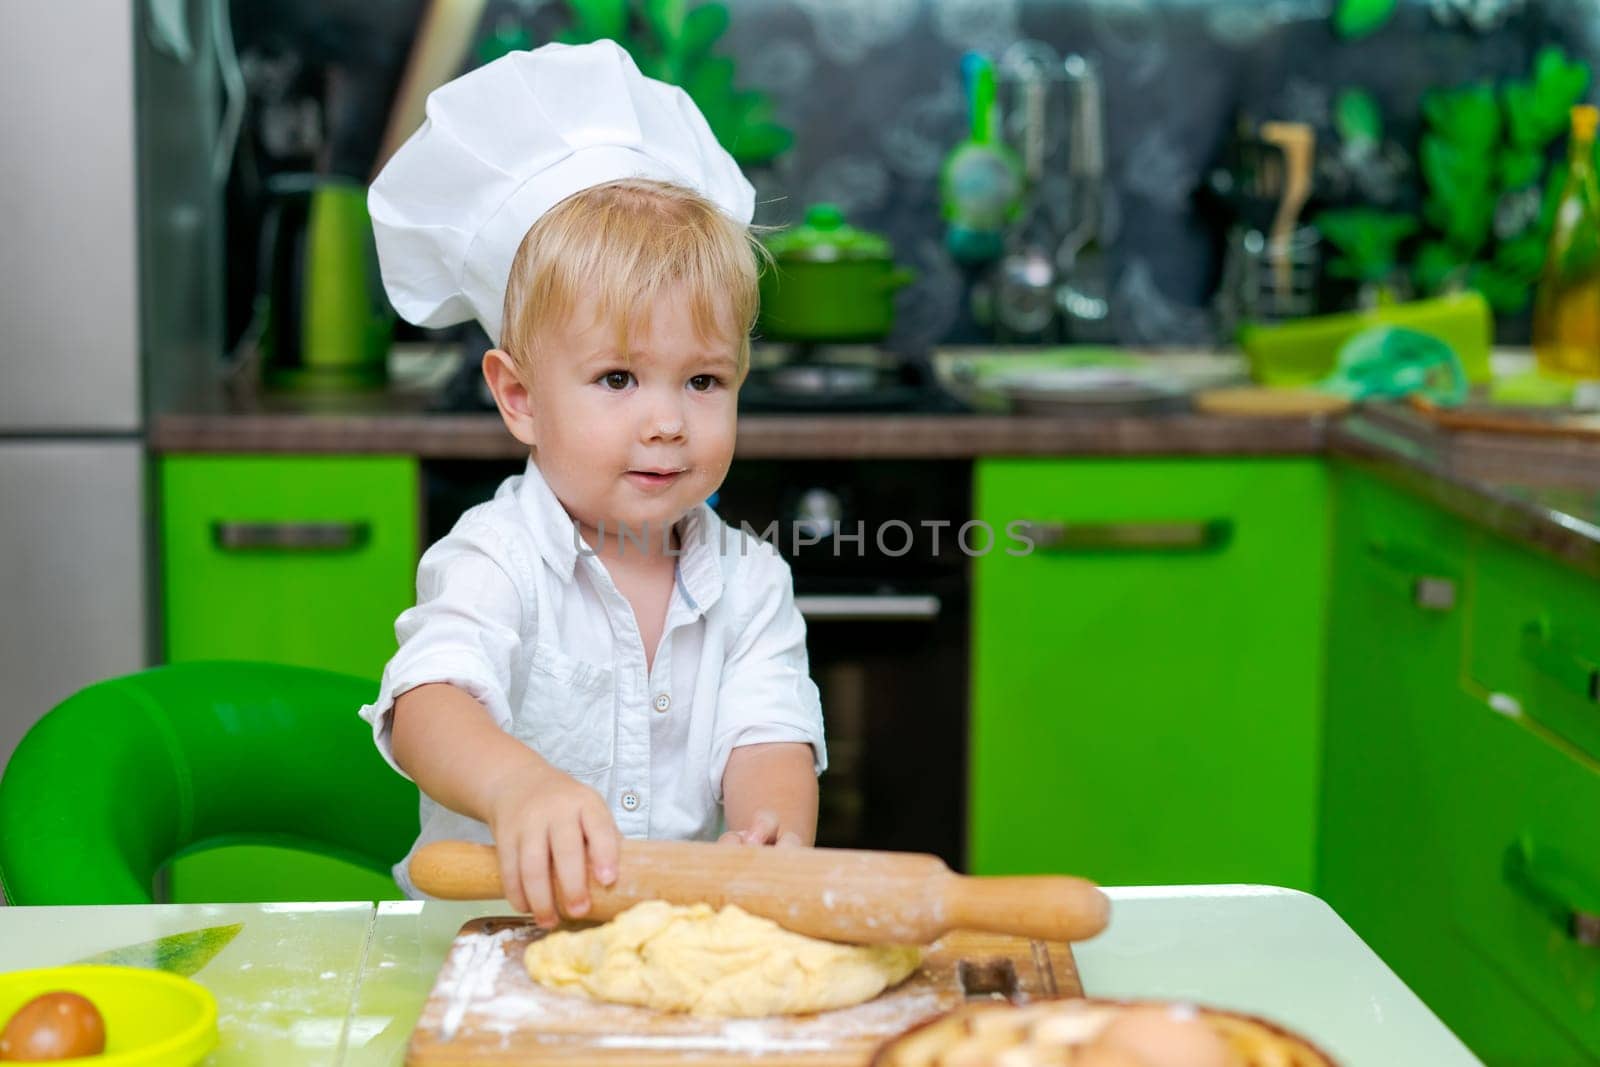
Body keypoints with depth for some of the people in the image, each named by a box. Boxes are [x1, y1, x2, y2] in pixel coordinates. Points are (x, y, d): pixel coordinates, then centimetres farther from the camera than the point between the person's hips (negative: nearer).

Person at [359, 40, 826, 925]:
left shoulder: (748, 580, 7)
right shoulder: (493, 562, -6)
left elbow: (770, 743, -4)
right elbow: (428, 709, -23)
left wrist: (771, 834, -29)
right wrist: (520, 784, -46)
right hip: (495, 931, -5)